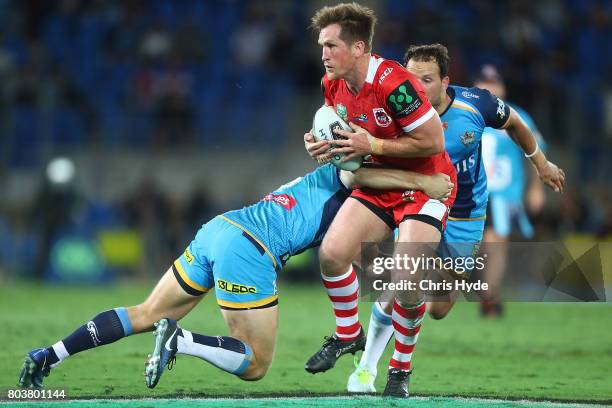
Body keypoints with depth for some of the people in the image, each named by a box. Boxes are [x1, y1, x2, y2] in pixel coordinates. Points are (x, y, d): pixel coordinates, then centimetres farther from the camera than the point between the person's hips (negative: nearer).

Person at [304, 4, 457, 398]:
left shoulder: (393, 83, -28)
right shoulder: (332, 84, -3)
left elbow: (433, 141, -26)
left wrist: (373, 145, -25)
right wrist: (323, 143, -7)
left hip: (426, 183, -7)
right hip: (379, 181, 7)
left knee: (407, 281, -19)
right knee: (332, 253, -11)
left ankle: (401, 370, 3)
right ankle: (348, 334, 15)